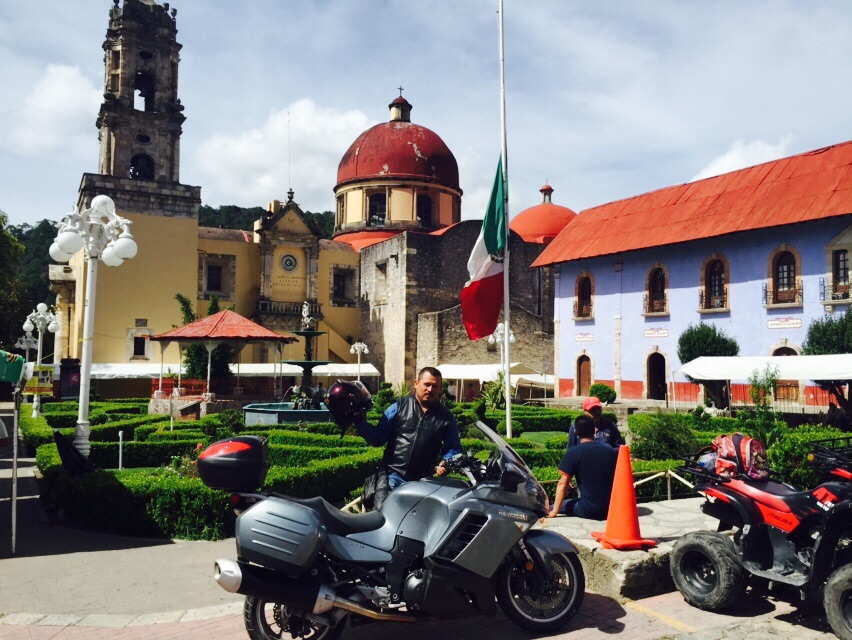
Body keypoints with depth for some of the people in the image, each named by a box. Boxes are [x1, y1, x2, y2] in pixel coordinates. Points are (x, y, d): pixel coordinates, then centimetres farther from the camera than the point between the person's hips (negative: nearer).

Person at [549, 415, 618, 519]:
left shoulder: (572, 453, -8)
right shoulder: (610, 450, 6)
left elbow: (563, 483, -10)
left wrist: (555, 511, -4)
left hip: (590, 511, -5)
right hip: (612, 509, 5)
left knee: (551, 509, 10)